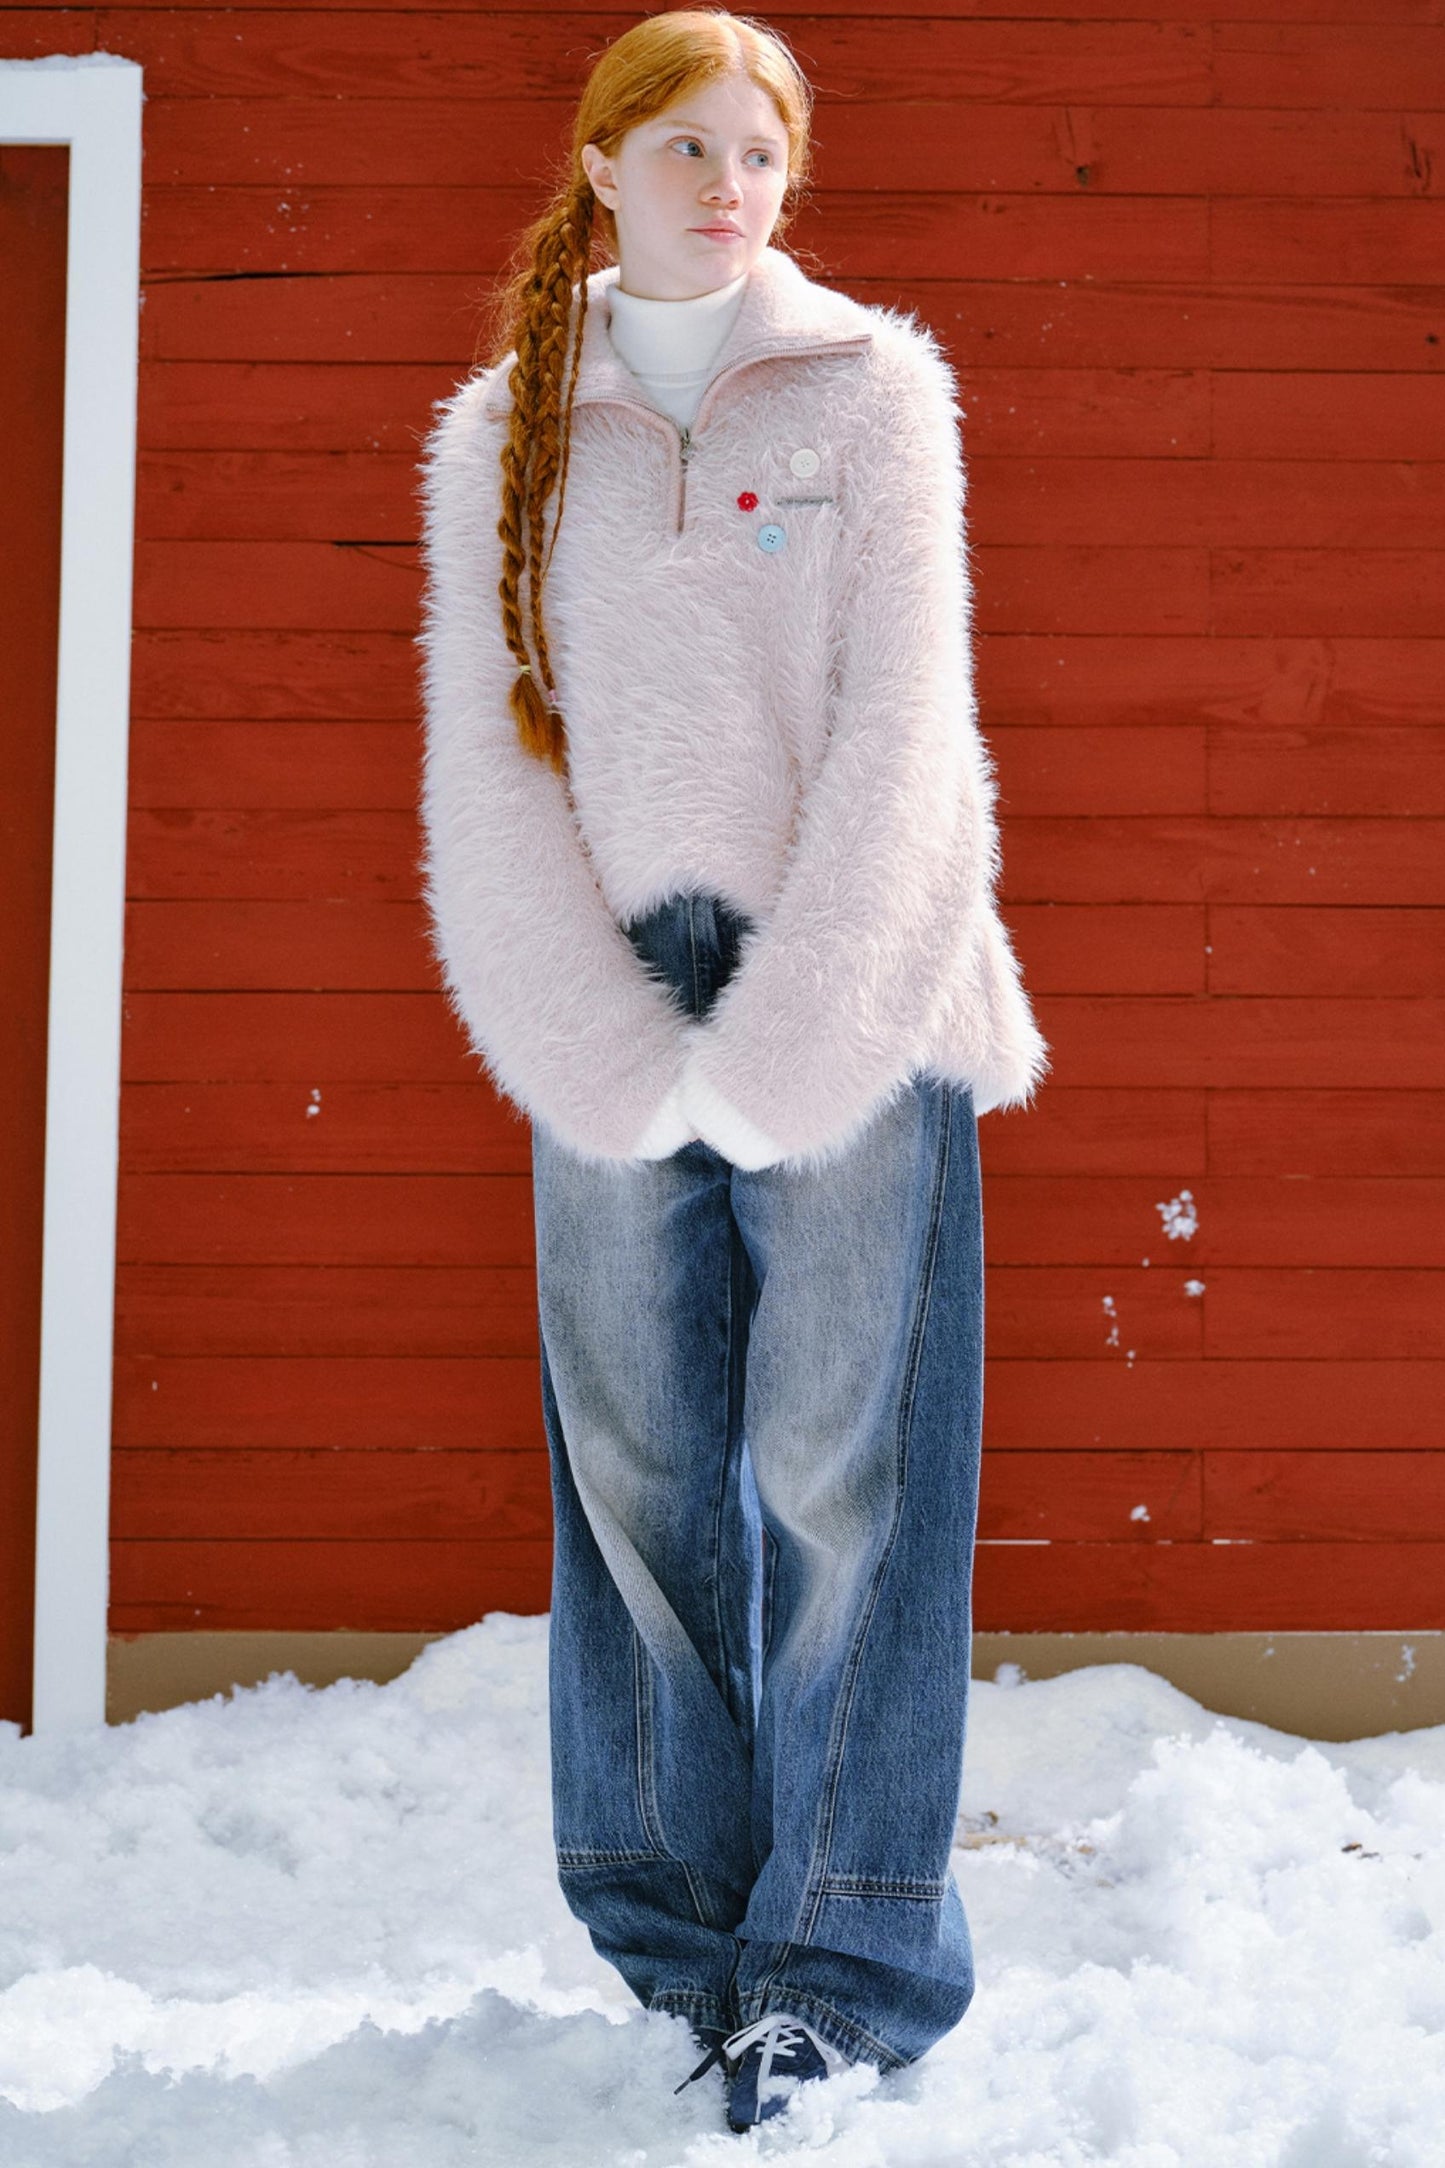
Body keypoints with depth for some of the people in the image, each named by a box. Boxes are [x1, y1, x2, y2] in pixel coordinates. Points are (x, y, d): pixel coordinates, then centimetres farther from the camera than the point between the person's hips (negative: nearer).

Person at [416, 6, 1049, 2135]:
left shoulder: (871, 386, 4)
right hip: (609, 1021, 2)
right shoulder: (502, 437, 10)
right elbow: (483, 763, 3)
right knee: (642, 1474, 3)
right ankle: (683, 1938, 12)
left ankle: (849, 1960, 2)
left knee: (843, 1469, -4)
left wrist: (773, 1049, -12)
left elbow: (901, 725, -4)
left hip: (854, 1003, -2)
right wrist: (622, 1057, -9)